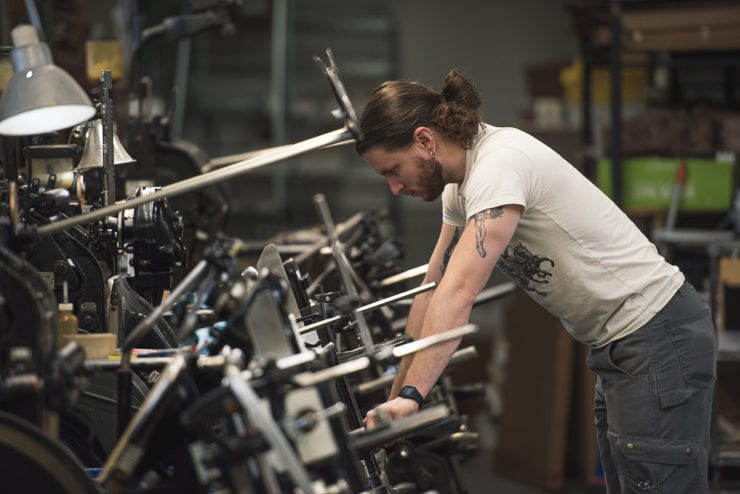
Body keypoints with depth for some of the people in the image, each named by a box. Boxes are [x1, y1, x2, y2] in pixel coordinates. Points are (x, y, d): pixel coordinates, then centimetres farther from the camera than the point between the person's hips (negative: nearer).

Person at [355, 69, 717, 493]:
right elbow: (433, 289, 15)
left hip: (660, 338, -10)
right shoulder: (460, 184, 9)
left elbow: (458, 293, -31)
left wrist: (411, 395, -35)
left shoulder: (499, 164, -22)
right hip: (620, 344, 10)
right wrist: (396, 395, 15)